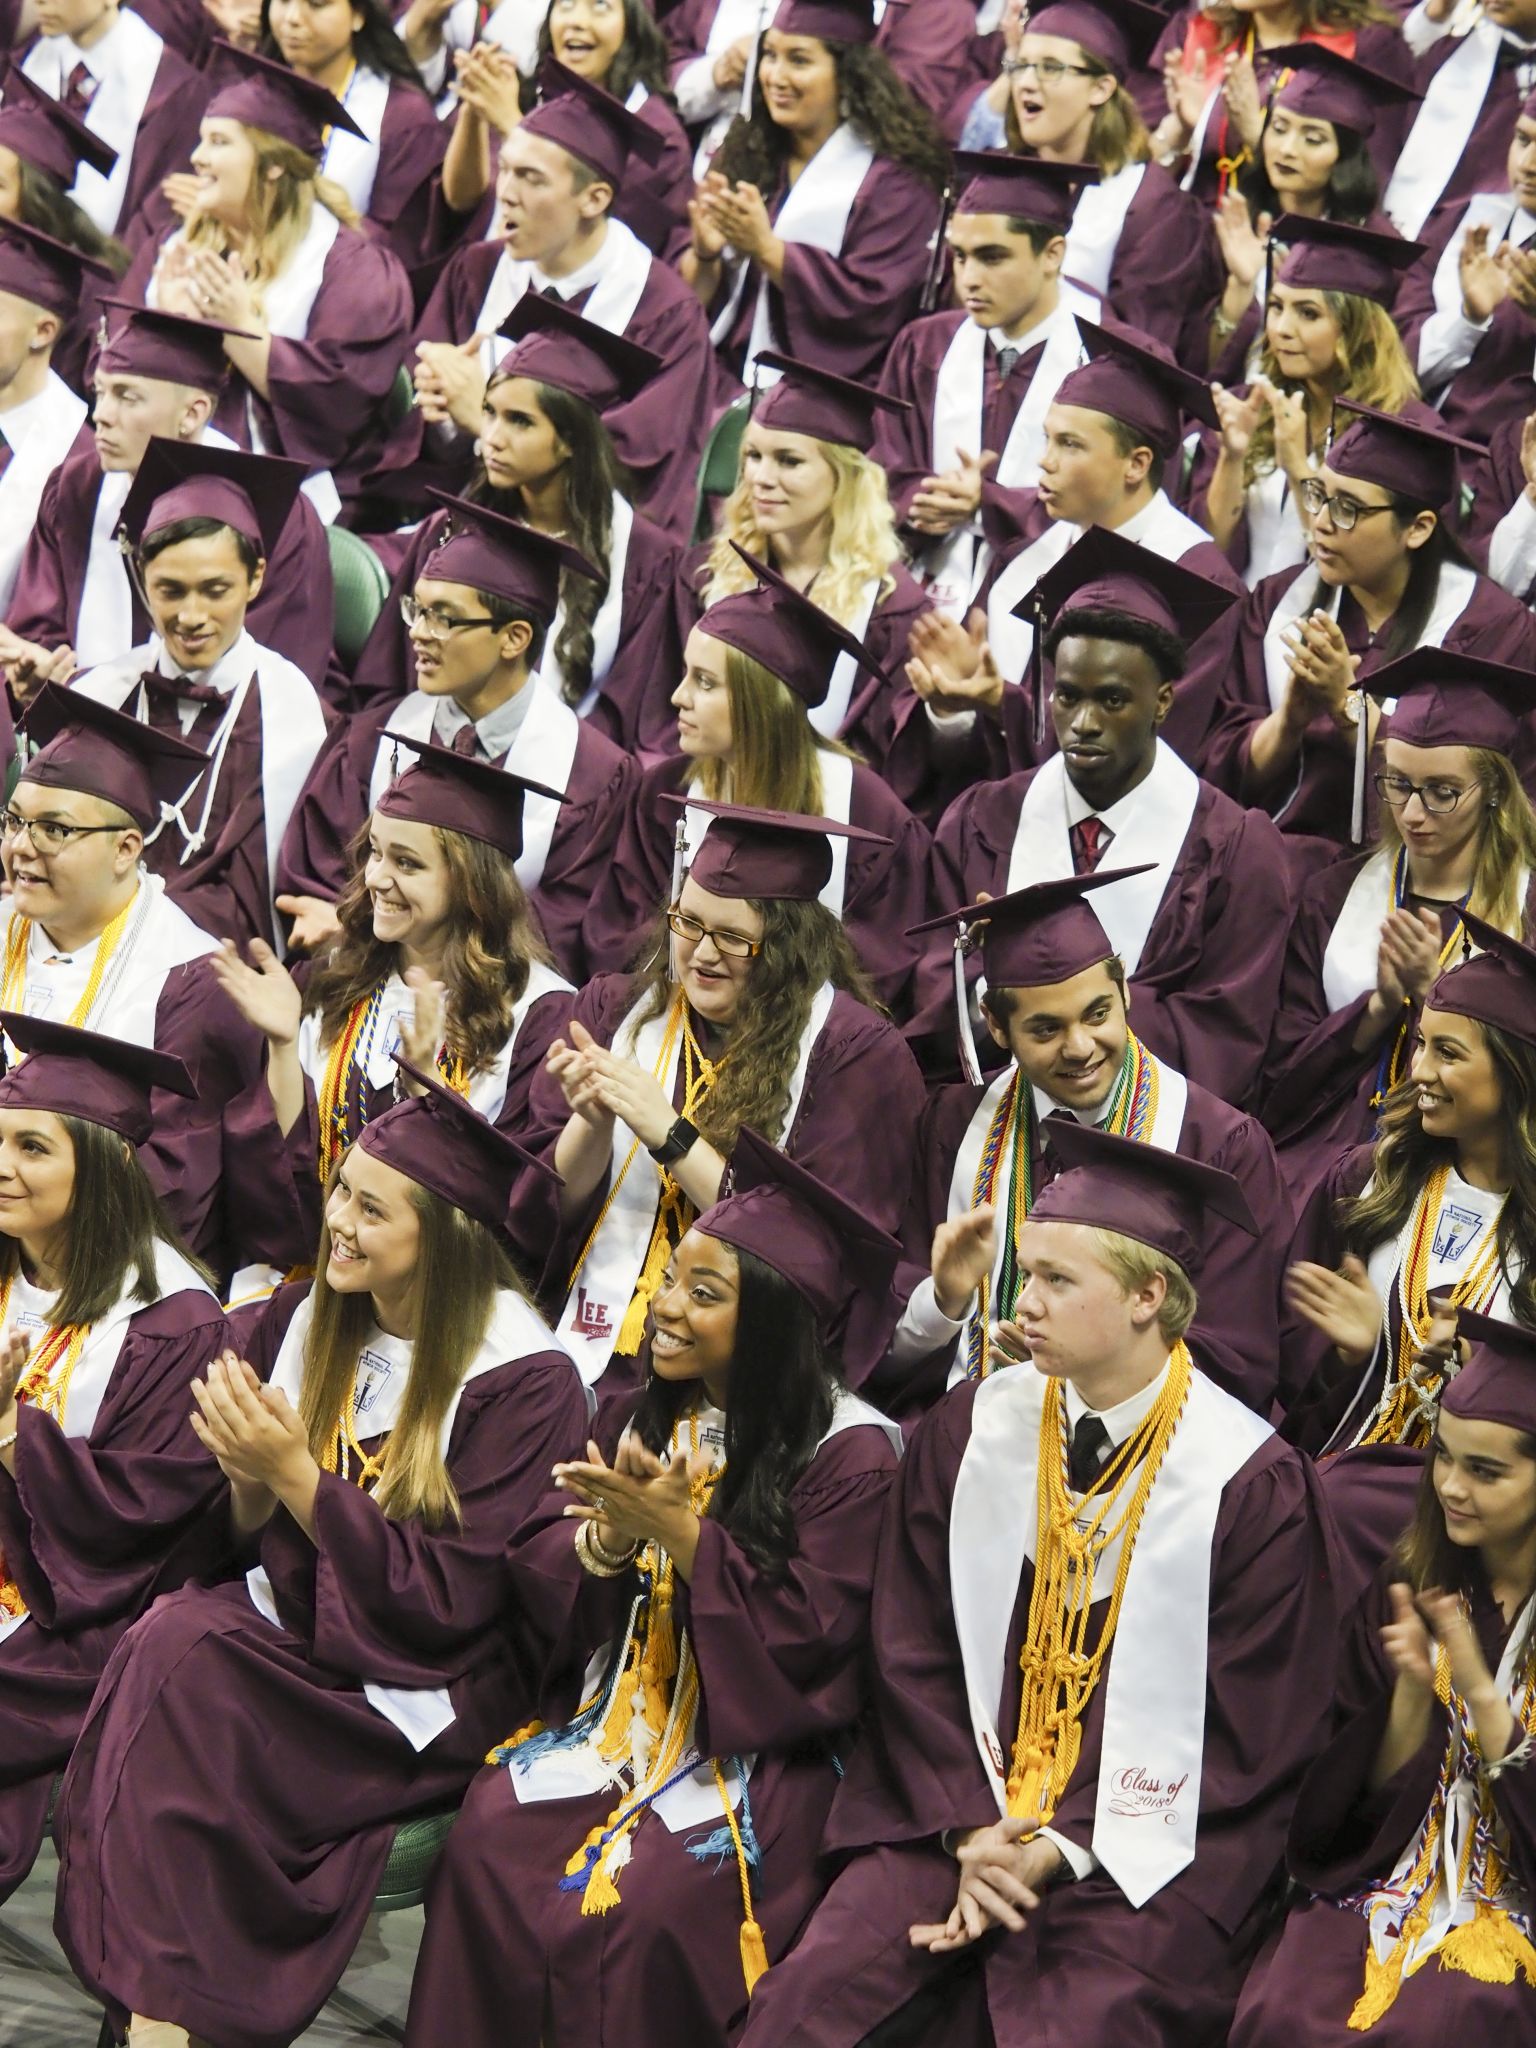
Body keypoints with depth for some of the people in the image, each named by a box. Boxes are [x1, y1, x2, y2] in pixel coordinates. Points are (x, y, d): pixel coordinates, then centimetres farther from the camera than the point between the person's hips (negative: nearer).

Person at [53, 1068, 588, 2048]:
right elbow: (244, 1547, 10)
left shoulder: (523, 1381, -12)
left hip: (422, 1690, -6)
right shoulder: (307, 1324, 5)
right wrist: (248, 1483, -14)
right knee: (175, 1635, -26)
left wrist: (297, 1476, -20)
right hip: (300, 1622, 6)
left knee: (181, 1670, -27)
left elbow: (449, 1599, -14)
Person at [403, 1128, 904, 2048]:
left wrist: (679, 1531, -19)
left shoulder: (851, 1452, -9)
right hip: (616, 1715, 5)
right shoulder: (636, 1417, 11)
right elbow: (536, 1561, 7)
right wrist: (609, 1536, -15)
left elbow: (808, 1633, -14)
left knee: (643, 1902, -29)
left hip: (758, 1745, -5)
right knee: (485, 1850, -21)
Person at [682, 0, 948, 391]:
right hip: (729, 384, 5)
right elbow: (688, 296, 12)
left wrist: (765, 248, -19)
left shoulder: (893, 179, -3)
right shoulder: (741, 158, 12)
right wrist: (703, 255, -11)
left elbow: (870, 307, -12)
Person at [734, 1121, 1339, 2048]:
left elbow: (1251, 1736, -4)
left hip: (1144, 1847, -3)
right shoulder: (971, 1431, 5)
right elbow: (914, 1657, 8)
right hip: (962, 1813, 3)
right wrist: (969, 1829, -7)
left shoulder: (1253, 1483, -6)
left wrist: (1062, 1850, -10)